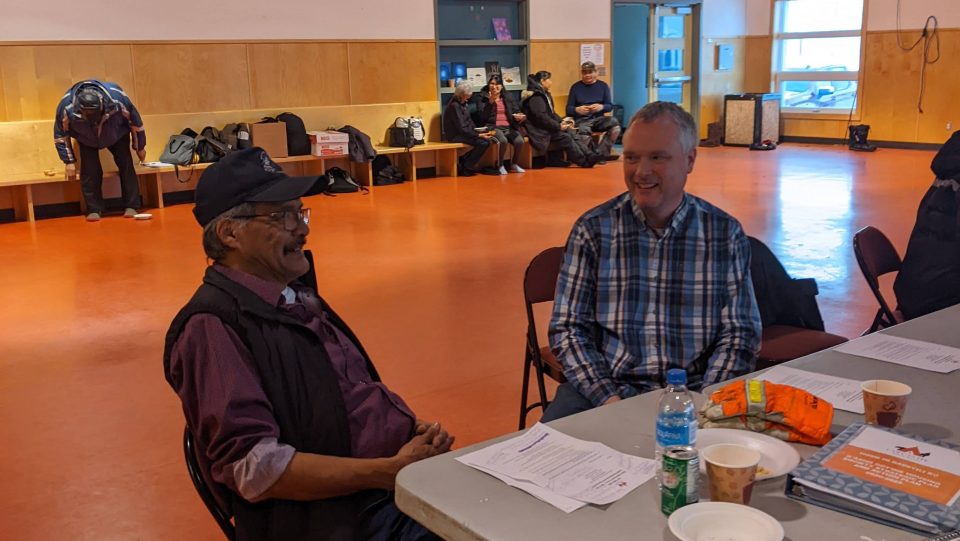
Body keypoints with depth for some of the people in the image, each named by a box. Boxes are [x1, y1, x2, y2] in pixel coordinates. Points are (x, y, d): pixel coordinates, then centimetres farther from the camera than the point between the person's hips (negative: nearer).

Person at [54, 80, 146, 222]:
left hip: (117, 135, 0)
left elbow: (135, 122, -18)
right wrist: (70, 161, -12)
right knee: (90, 170, -12)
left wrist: (140, 147, -6)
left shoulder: (117, 99, -38)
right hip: (86, 139, 0)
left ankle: (131, 206, 2)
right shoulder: (66, 107, -36)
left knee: (126, 165, -7)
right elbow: (60, 134, -16)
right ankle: (94, 210, -1)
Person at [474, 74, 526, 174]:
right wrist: (490, 101, -13)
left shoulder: (508, 97, 16)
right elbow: (482, 117, -6)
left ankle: (514, 164, 1)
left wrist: (519, 116, -9)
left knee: (519, 141, -26)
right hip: (493, 127, -4)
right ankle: (500, 165, -11)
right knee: (503, 141, -36)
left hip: (509, 127, 4)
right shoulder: (483, 97, 4)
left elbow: (516, 111, 15)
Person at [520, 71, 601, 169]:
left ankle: (590, 156, -22)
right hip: (540, 131, -9)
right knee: (565, 137, -22)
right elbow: (541, 117, -23)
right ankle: (584, 161, -20)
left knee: (570, 133, -10)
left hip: (547, 128, 9)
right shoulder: (535, 97, -14)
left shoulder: (544, 94, 19)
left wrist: (561, 122, 4)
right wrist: (558, 126, -20)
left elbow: (551, 114, 22)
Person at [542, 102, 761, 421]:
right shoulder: (593, 229, 1)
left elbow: (739, 334, 4)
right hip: (605, 387, -1)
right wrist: (608, 399, -15)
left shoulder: (725, 233, 4)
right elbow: (567, 328, -1)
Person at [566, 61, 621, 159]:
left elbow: (610, 106, 6)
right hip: (581, 120, -2)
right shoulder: (575, 87, 9)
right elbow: (568, 109, 5)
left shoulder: (603, 85, 13)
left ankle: (601, 153, -22)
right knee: (583, 131, -39)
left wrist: (601, 107, -18)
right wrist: (577, 110, -19)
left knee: (614, 123, -29)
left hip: (598, 118, 3)